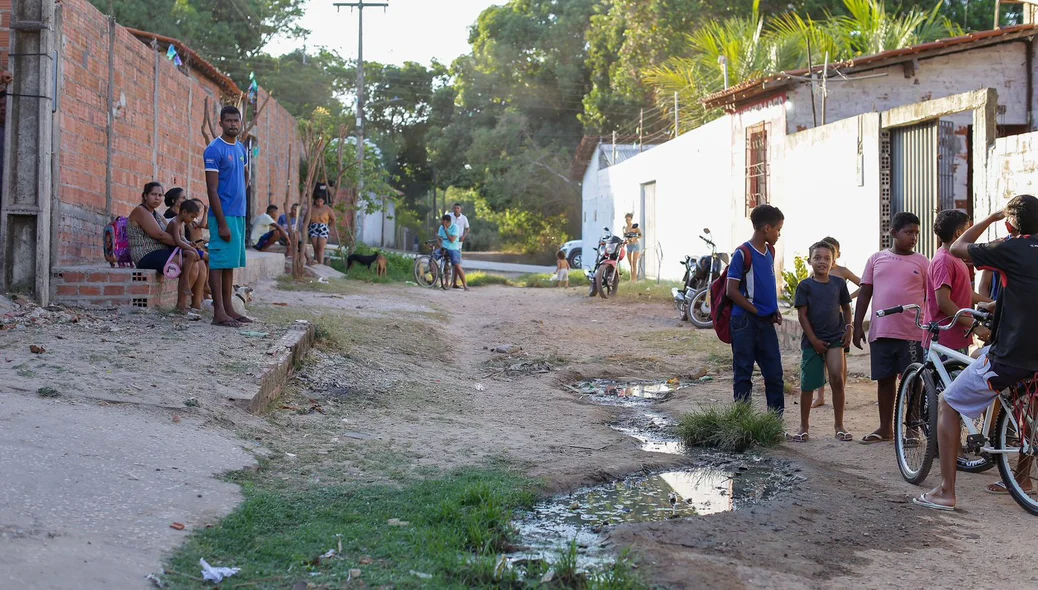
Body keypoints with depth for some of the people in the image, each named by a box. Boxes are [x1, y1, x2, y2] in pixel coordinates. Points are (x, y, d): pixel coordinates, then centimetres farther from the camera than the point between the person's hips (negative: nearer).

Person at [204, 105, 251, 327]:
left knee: (231, 263, 11)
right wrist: (222, 224, -19)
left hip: (239, 214, 8)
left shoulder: (241, 148, 13)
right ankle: (219, 312, -6)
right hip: (224, 215, -8)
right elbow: (212, 190, -15)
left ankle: (228, 308, 16)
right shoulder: (214, 150, -11)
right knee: (219, 262, -6)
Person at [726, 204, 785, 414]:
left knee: (775, 374, 7)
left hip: (766, 323, 7)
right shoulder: (743, 254, -12)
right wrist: (757, 311, -12)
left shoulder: (770, 251, 11)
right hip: (745, 322, -7)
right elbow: (732, 291, -14)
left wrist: (774, 311, 6)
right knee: (744, 374, 2)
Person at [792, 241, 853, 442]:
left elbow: (846, 308, 15)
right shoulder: (805, 286, -2)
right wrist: (813, 339, -8)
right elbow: (802, 314, -4)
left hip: (835, 338, 1)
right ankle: (803, 427, 15)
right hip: (812, 340, -1)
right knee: (808, 384, 4)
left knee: (837, 379, -10)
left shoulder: (839, 283, 5)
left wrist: (848, 329, 2)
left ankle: (839, 425, 2)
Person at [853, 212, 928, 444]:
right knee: (884, 379, 10)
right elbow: (865, 293, 10)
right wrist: (858, 325, 4)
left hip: (912, 333, -2)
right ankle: (885, 428, 20)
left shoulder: (922, 262, 4)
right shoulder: (877, 259, 9)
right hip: (881, 332, 2)